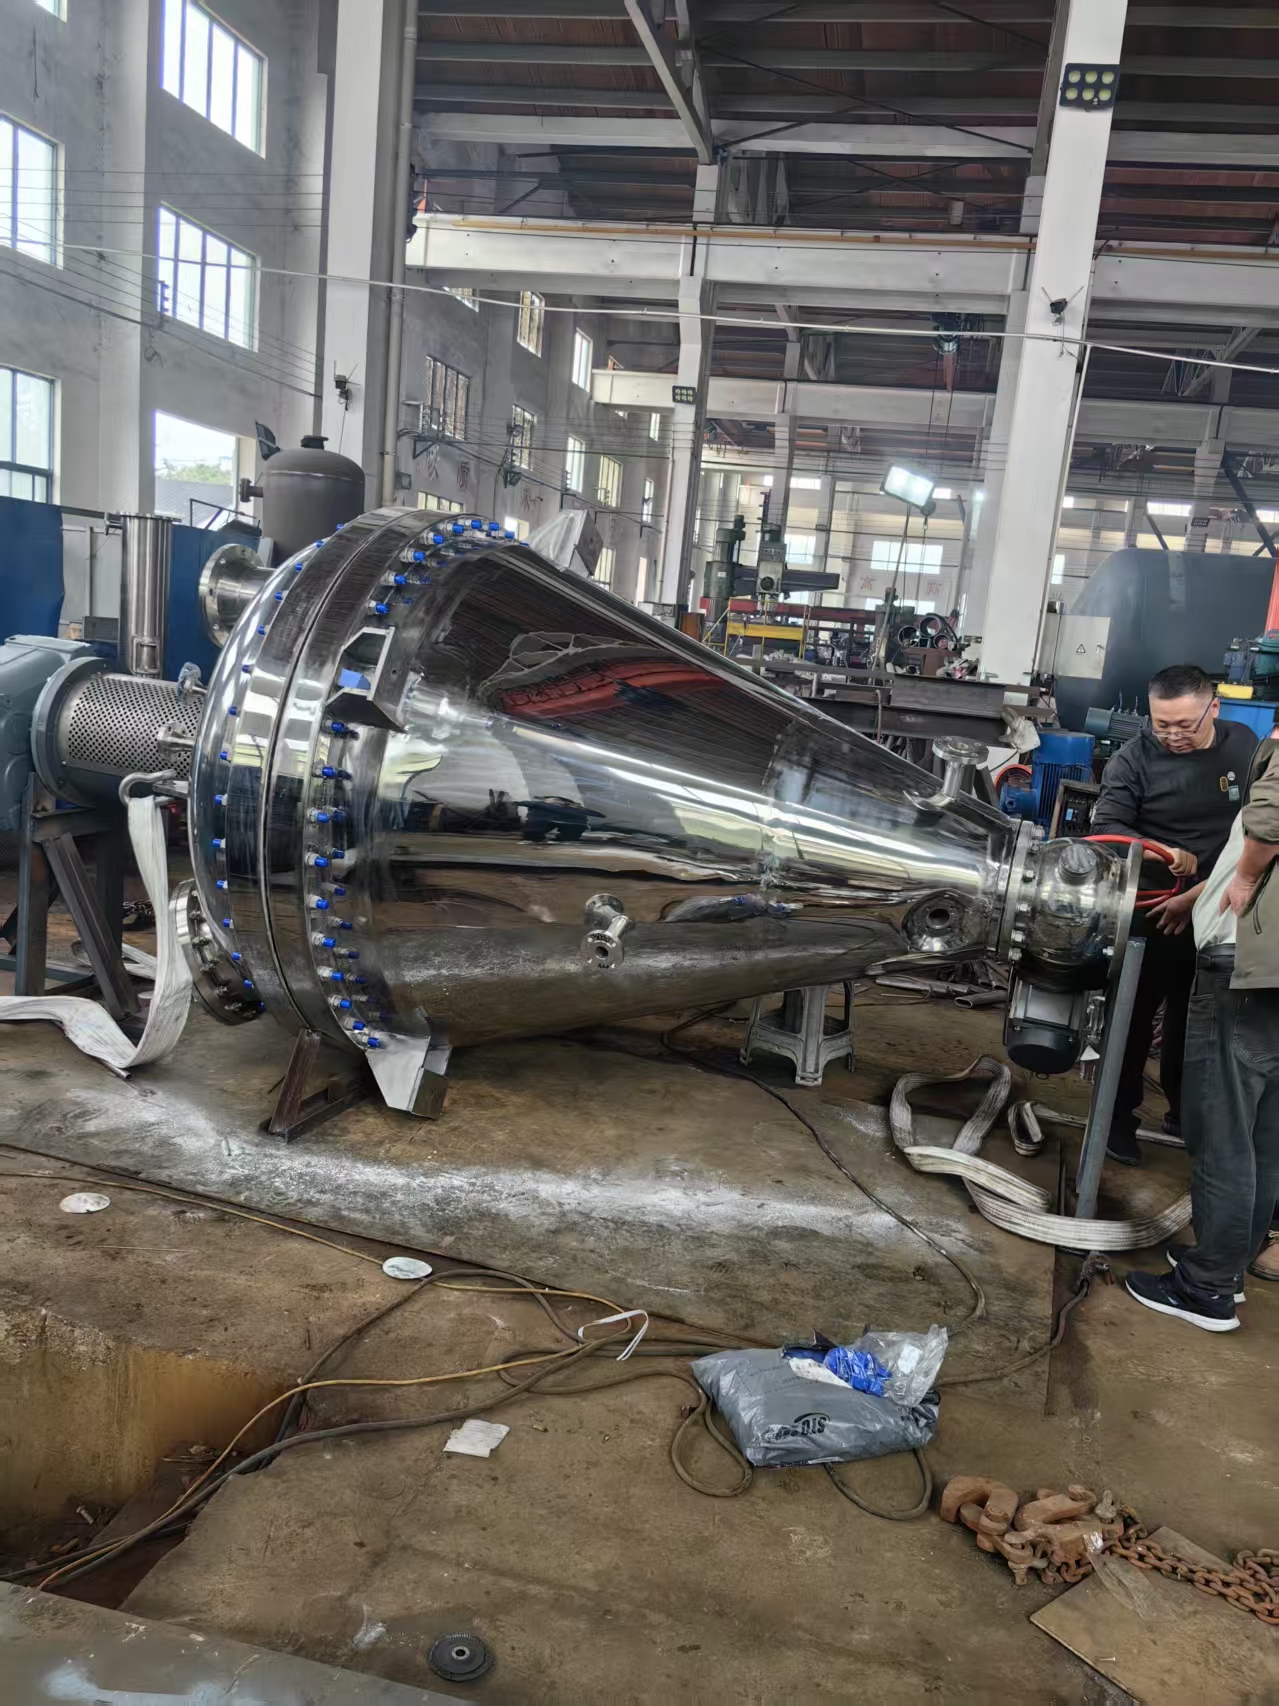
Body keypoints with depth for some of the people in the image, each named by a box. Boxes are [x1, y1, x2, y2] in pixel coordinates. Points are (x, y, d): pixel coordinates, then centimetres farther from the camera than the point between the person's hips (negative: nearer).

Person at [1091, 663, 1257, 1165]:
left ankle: (1184, 1111, 35)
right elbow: (1106, 827, -18)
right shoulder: (1134, 758, -14)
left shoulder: (1245, 746, -1)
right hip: (1151, 912, -4)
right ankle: (1119, 1115, 20)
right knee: (1134, 1016, 5)